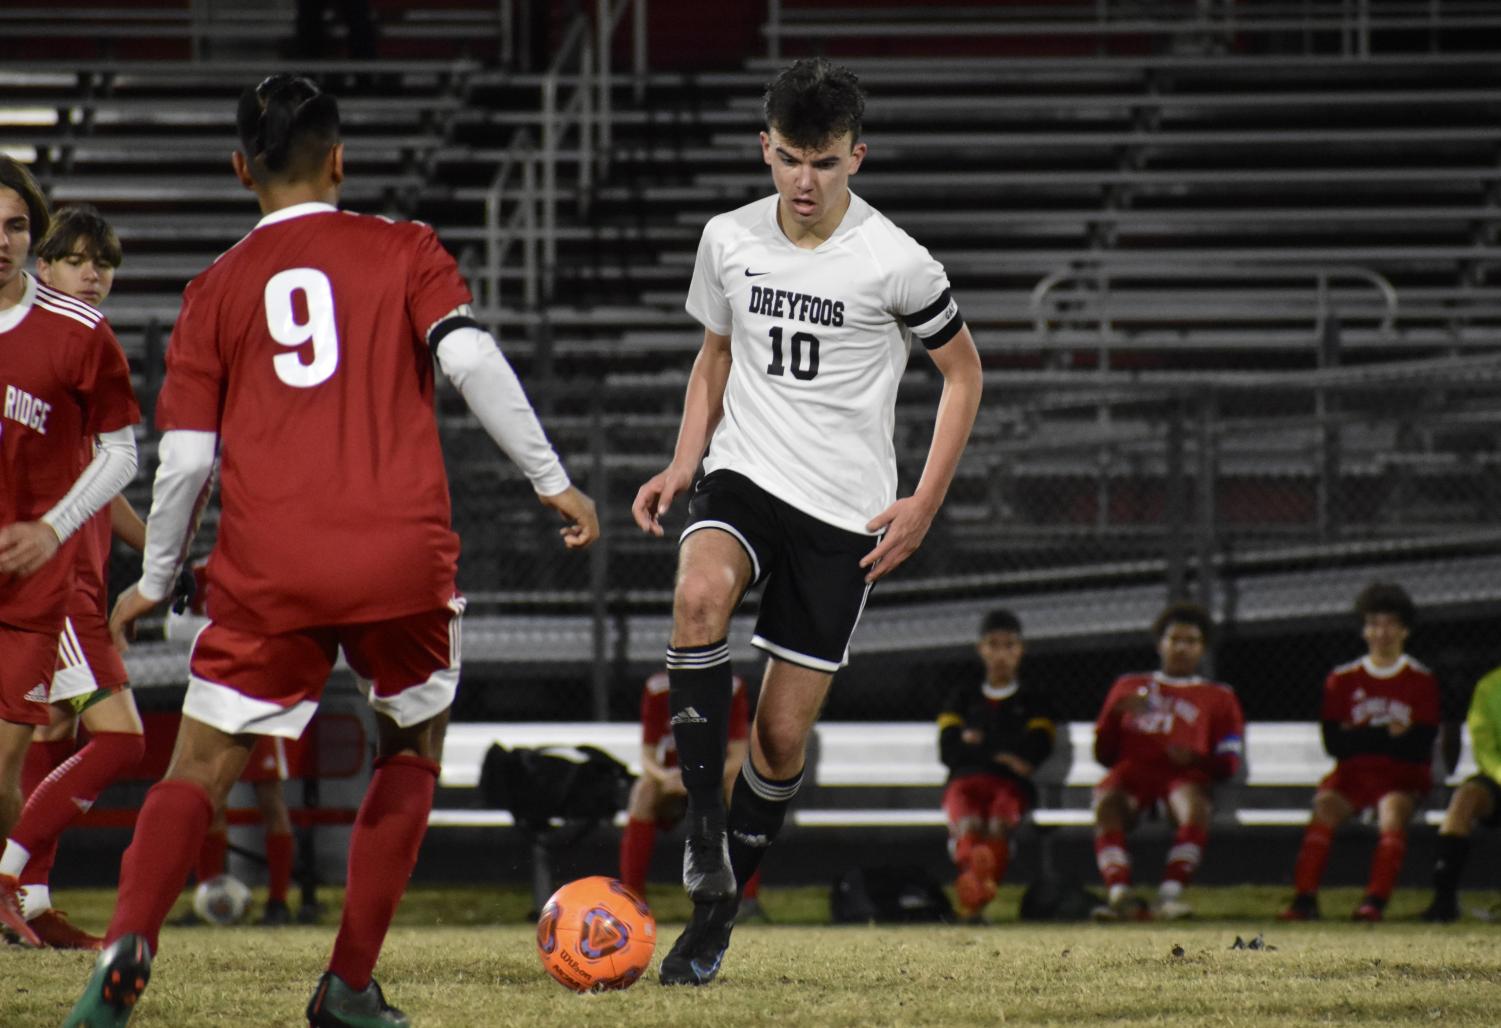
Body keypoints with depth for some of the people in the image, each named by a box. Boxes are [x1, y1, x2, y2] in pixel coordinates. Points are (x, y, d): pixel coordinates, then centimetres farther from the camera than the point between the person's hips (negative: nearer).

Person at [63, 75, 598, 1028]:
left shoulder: (218, 287, 11)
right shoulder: (404, 250, 9)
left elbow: (186, 454, 6)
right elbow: (470, 359, -7)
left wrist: (156, 580, 18)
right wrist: (553, 481, -1)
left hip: (269, 570, 0)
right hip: (405, 555, 0)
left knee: (201, 768, 6)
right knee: (412, 752, 22)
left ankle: (127, 949, -19)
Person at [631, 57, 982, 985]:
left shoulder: (896, 264, -11)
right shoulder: (730, 241, 1)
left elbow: (963, 371, 3)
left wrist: (924, 505, -4)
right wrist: (683, 465, 4)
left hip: (844, 513, -2)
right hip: (744, 474, 2)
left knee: (782, 734, 0)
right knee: (700, 594, -33)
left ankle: (719, 915, 19)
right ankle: (703, 829, -23)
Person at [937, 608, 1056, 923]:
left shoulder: (1033, 702, 22)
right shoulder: (963, 698, 26)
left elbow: (1035, 752, 3)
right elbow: (948, 751, 12)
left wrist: (978, 742, 1)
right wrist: (1001, 753, 1)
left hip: (1013, 785, -1)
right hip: (965, 780, 1)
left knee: (1000, 822, -38)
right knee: (967, 824, -36)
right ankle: (973, 875, -69)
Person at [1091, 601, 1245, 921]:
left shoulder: (1219, 698, 24)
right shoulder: (1129, 686, 28)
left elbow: (1229, 766, 13)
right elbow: (1104, 755, 21)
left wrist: (1194, 758, -9)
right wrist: (1117, 713, 2)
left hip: (1185, 775, -1)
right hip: (1133, 770, 1)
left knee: (1195, 804, -40)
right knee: (1106, 801, -37)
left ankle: (1170, 894, -50)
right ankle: (1120, 894, -50)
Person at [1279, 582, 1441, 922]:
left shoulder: (1421, 681, 3)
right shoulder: (1342, 680, 8)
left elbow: (1419, 747, -7)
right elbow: (1334, 743, -2)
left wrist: (1363, 737, -11)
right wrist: (1388, 734, -10)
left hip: (1401, 778, -1)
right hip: (1352, 774, 1)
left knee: (1393, 812, -34)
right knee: (1324, 806, -29)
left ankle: (1376, 900, -42)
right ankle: (1305, 898, -38)